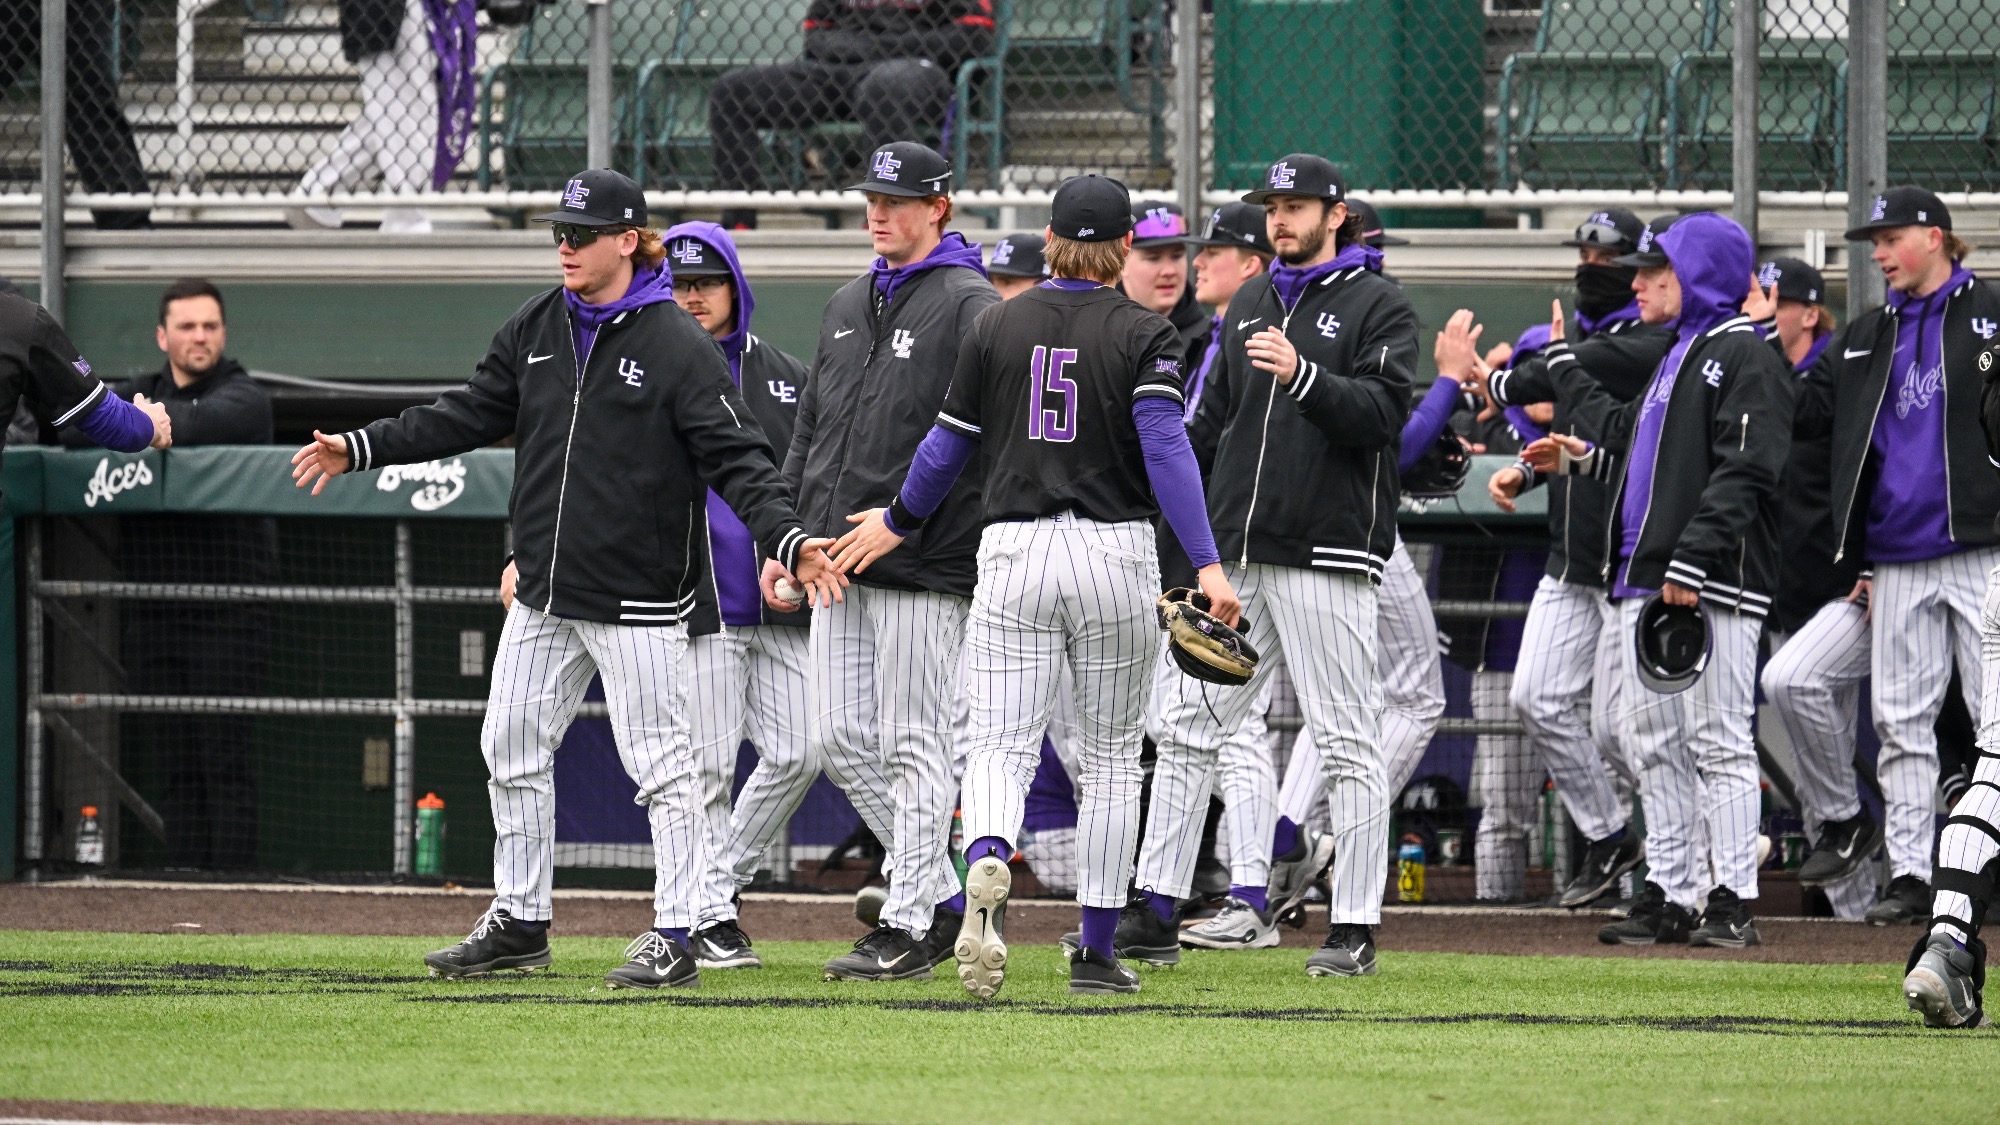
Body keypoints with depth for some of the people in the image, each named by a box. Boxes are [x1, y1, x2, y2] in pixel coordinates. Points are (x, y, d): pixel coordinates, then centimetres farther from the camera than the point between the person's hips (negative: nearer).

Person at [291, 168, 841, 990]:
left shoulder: (678, 346, -11)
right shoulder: (537, 330, 9)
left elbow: (737, 459, -15)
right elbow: (470, 415, 17)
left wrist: (789, 541, -29)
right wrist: (360, 450, 13)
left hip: (637, 600, -7)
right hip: (545, 596, 7)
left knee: (660, 764, -3)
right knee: (513, 751, 12)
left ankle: (675, 937, 2)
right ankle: (518, 922, 23)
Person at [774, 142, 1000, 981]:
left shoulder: (969, 305, -6)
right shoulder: (846, 307, 18)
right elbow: (811, 431, 24)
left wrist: (900, 517, -21)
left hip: (924, 564, -8)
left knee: (915, 746, -5)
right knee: (840, 743, 6)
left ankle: (907, 927, -1)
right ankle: (939, 895, 16)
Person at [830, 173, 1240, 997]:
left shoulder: (997, 326, 5)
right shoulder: (1143, 336, -3)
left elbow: (949, 444, 10)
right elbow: (1166, 448, -15)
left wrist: (898, 521, 26)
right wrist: (1207, 564, -20)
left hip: (1014, 555, 1)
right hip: (1115, 556, -1)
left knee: (1000, 746, -2)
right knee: (1111, 756, 11)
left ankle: (986, 868, -35)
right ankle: (1096, 953, 12)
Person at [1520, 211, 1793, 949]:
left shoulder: (1743, 356, -7)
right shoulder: (1675, 357, 22)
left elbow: (1742, 472, -17)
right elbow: (1623, 439, 27)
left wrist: (1692, 560, -25)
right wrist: (1563, 365, 35)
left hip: (1711, 586, -10)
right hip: (1643, 581, 10)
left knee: (1718, 742, -9)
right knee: (1652, 742, 9)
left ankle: (1732, 901, -8)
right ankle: (1670, 894, 13)